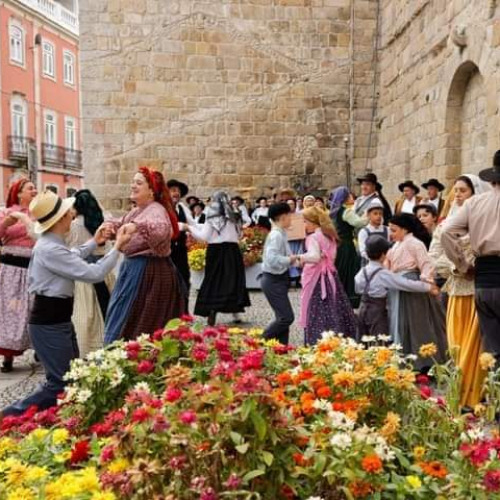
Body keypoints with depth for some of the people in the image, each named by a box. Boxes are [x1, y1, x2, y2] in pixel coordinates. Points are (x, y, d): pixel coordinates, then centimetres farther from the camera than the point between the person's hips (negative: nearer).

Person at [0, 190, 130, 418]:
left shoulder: (50, 243, 7)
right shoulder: (51, 249, -25)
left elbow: (71, 259, 30)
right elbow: (94, 274, -23)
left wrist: (94, 242, 25)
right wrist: (117, 247, -13)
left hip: (59, 319, 10)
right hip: (49, 323, -10)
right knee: (60, 384, -5)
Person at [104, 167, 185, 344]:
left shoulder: (156, 210, -15)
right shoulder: (135, 211, 15)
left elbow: (161, 230, -36)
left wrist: (138, 226, -52)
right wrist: (110, 226, -5)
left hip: (149, 272, -10)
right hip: (133, 269, 10)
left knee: (129, 323, -5)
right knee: (122, 320, 15)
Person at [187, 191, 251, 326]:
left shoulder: (213, 218, -5)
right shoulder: (234, 217, 8)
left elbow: (204, 236, -7)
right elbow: (238, 235, 13)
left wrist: (191, 228, 4)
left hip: (216, 251, -4)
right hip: (232, 251, 4)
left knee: (214, 281, 2)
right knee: (232, 280, 10)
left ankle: (212, 312, -6)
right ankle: (236, 313, 10)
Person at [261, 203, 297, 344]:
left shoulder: (280, 234, 11)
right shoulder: (276, 235, -18)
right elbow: (272, 258, -30)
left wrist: (294, 260, 2)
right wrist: (290, 259, -22)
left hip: (278, 280, 10)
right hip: (273, 281, -10)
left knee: (283, 317, 12)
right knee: (287, 317, -9)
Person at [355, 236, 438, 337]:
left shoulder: (363, 271, 2)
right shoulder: (384, 274, -18)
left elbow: (358, 288, 14)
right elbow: (406, 283, -19)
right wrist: (428, 287, -15)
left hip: (363, 309, 7)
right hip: (377, 311, -7)